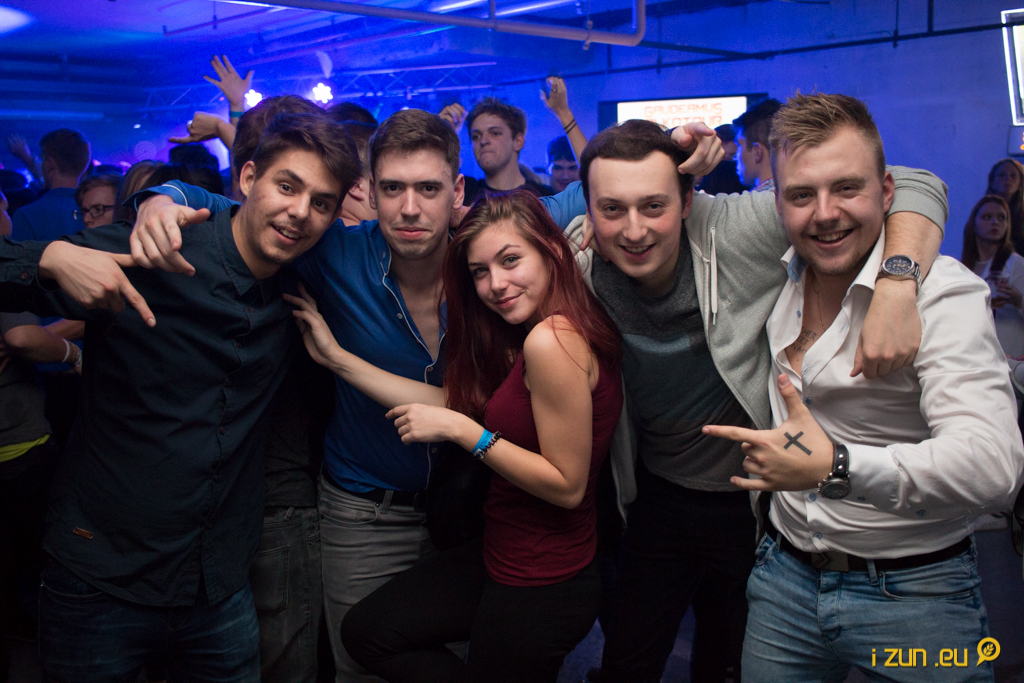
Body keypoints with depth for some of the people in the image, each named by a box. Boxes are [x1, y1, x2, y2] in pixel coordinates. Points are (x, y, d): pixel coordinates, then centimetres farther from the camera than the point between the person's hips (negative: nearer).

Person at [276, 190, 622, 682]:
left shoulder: (552, 340, -26)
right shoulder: (524, 335, 3)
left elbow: (568, 485, -25)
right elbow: (456, 404, 2)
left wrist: (463, 431, -21)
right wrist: (336, 357, 4)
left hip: (540, 586, -9)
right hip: (503, 554, 10)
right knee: (364, 631, 15)